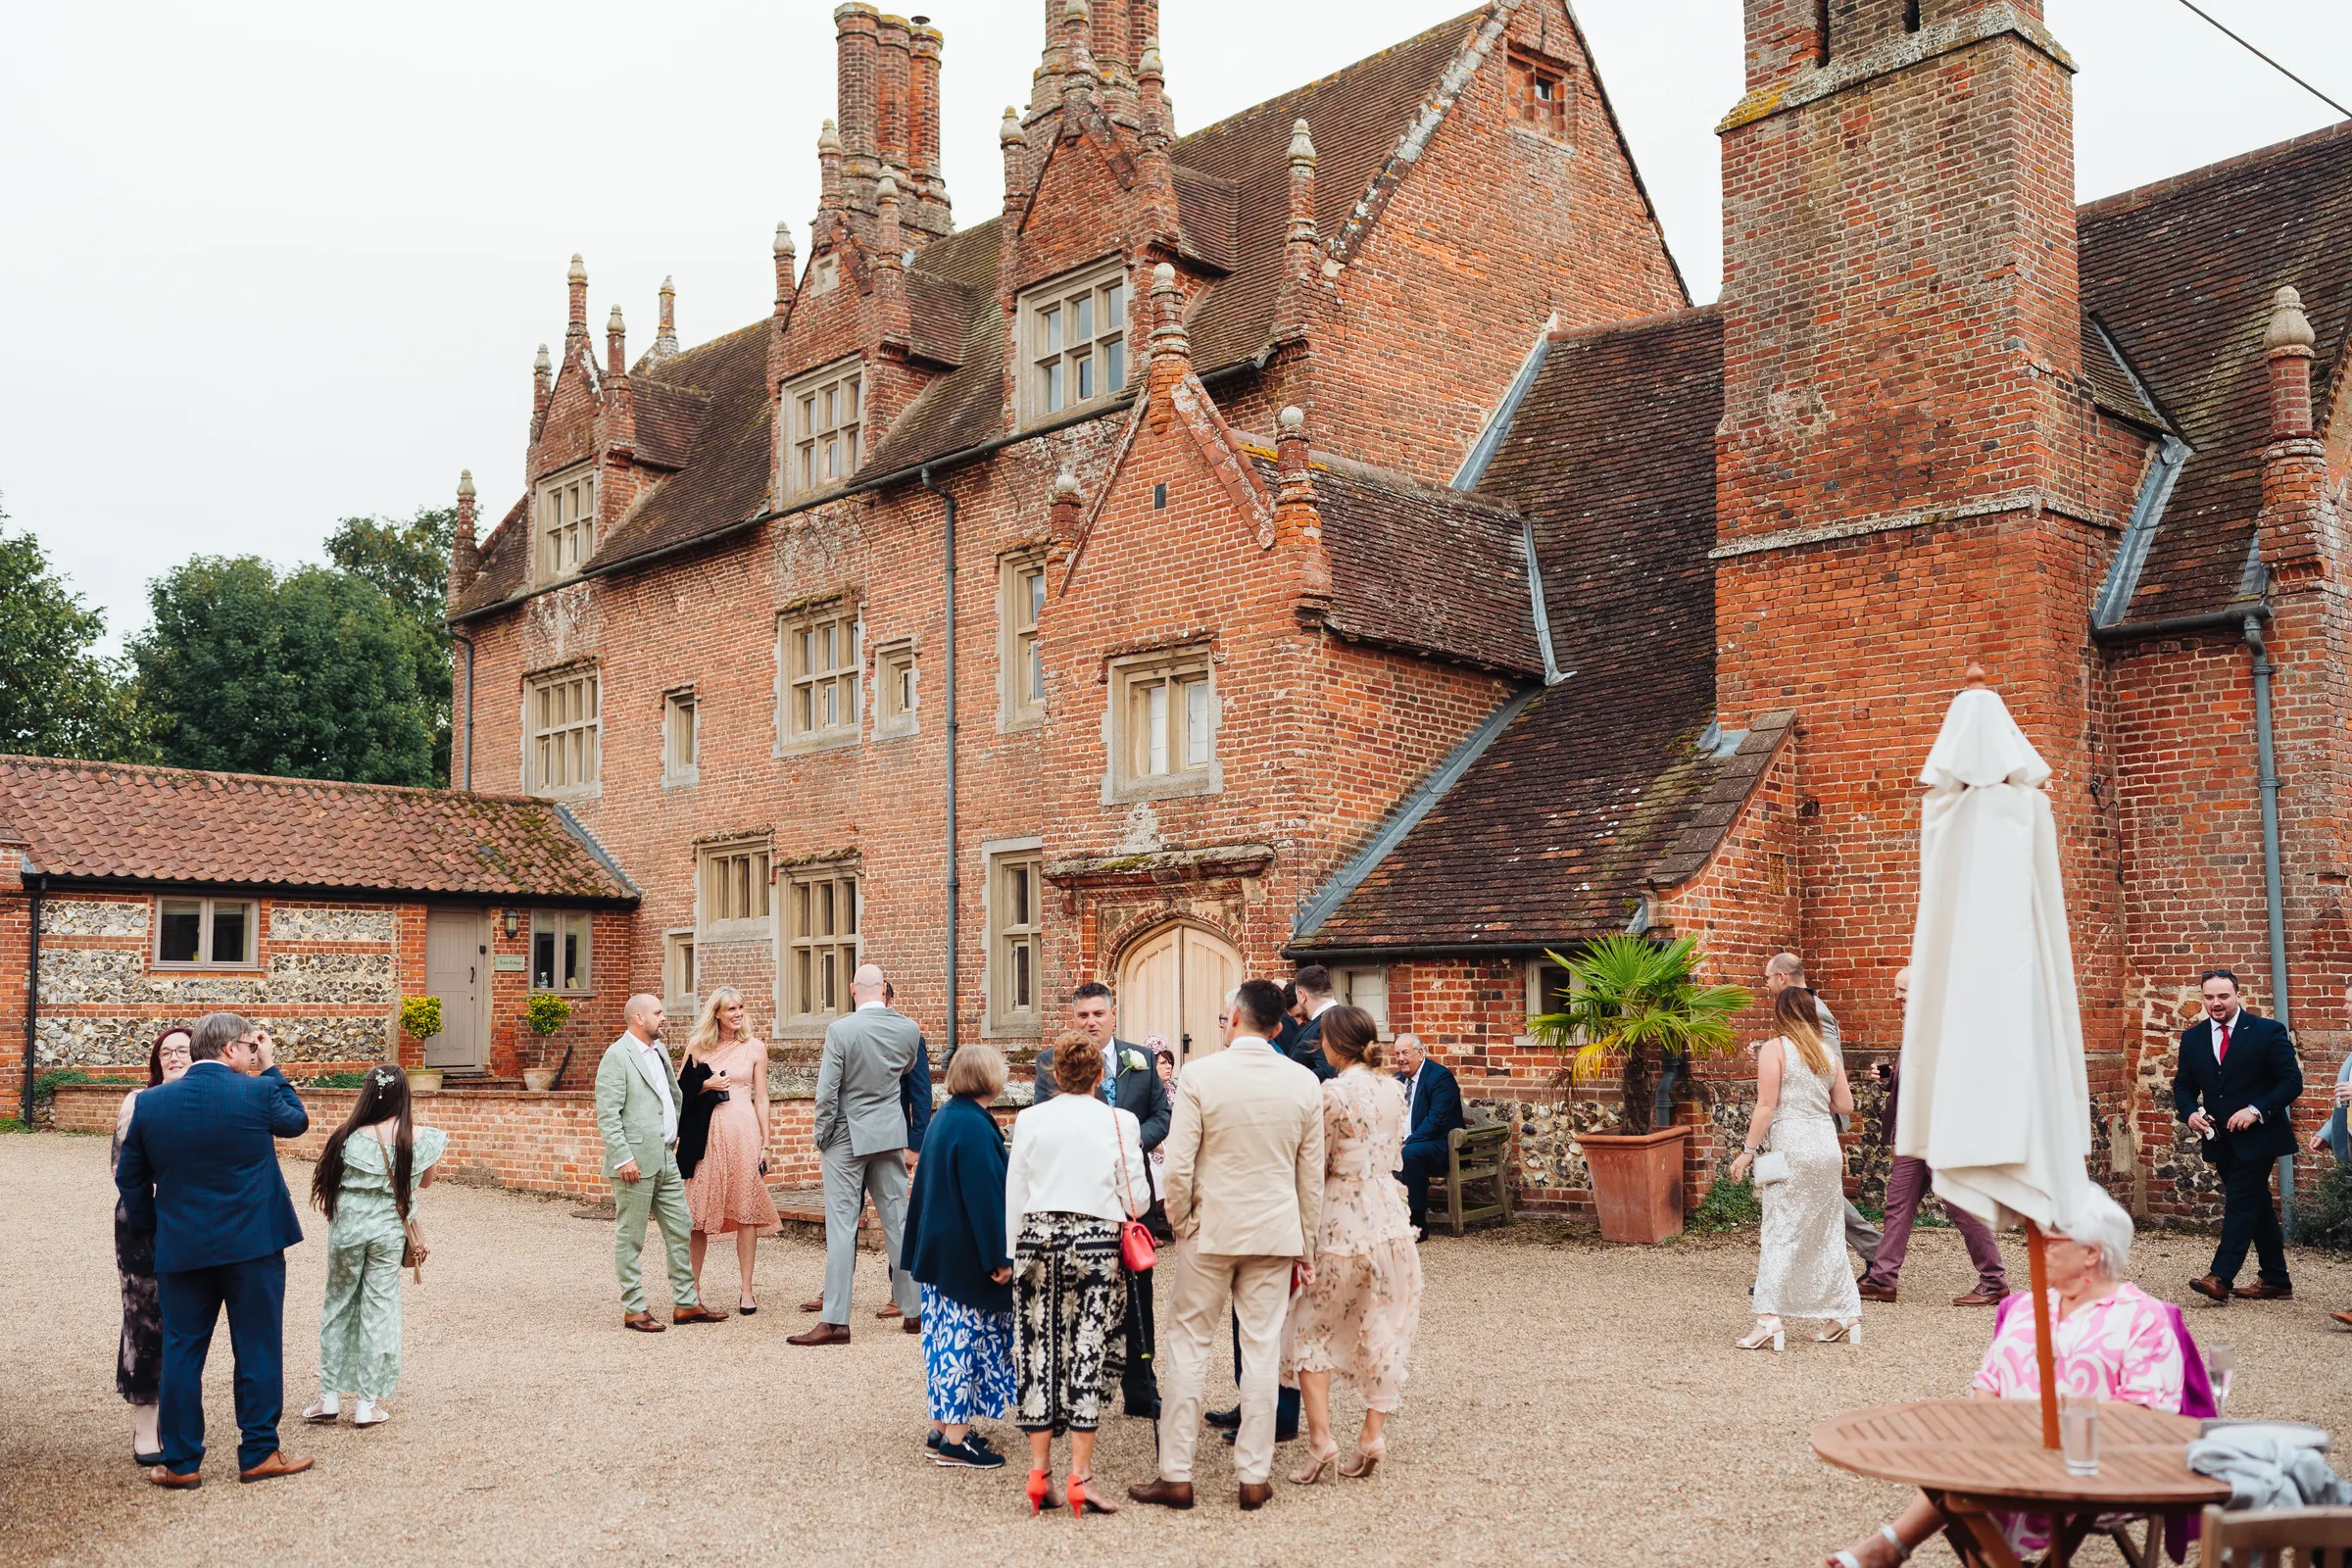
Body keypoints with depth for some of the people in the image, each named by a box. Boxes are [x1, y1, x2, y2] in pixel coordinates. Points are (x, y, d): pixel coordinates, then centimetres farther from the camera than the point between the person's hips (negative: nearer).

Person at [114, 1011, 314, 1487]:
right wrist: (270, 1069, 15)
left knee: (181, 1353, 10)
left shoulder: (150, 1103, -1)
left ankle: (180, 1462, 15)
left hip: (180, 1249, 3)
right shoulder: (258, 1092, -11)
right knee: (257, 1349, 7)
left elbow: (131, 1180, 7)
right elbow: (296, 1121, 10)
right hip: (254, 1246, -3)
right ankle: (259, 1453, 13)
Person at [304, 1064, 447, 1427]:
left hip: (347, 1227, 0)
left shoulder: (350, 1137, -12)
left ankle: (329, 1396, 15)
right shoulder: (416, 1138, -10)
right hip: (388, 1230, 0)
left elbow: (331, 1182, -5)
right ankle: (369, 1403, 10)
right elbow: (425, 1181, 7)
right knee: (379, 1309, 7)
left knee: (338, 1305, 14)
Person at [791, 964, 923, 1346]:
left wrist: (822, 1142, -1)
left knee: (841, 1226, -2)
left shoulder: (840, 1031, -14)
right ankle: (913, 1310, 19)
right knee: (897, 1221, 12)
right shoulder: (908, 1030, -2)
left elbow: (827, 1094, -13)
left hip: (847, 1137, -4)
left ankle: (835, 1321, -3)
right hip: (891, 1135, 4)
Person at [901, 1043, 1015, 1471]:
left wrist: (921, 1245, 23)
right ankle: (955, 1440, 1)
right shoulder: (974, 1126, -20)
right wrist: (999, 1257, -18)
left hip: (939, 1250, 10)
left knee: (946, 1336, 14)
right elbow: (985, 1196, -21)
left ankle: (943, 1427, 22)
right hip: (967, 1255, -10)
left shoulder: (945, 1118, 10)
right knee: (965, 1338, -3)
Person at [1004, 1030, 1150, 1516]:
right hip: (1094, 1243, -2)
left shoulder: (1029, 1119, 2)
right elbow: (1136, 1201, 0)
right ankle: (1080, 1477, 1)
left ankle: (1039, 1471, 12)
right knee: (1085, 1354, 1)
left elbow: (1013, 1196, 7)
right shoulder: (1118, 1122, -3)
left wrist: (1014, 1254, 17)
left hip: (1037, 1238, 2)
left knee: (1038, 1353, 9)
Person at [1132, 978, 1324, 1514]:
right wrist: (1305, 1243, 13)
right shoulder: (1304, 1082, -2)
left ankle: (1176, 1476, 12)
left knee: (1189, 1347, 8)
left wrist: (1178, 1224, 4)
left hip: (1210, 1230, -2)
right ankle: (1254, 1478, 14)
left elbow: (1178, 1166, -11)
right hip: (1276, 1233, 2)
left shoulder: (1199, 1075, -11)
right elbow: (1311, 1173, 4)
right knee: (1262, 1350, 8)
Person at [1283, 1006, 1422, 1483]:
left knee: (1312, 1331, 7)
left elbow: (1316, 1167, -10)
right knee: (1382, 1331, 12)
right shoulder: (1391, 1088, 4)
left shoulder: (1332, 1094, -15)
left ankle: (1320, 1439, -1)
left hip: (1344, 1223, -6)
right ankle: (1372, 1435, 12)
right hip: (1390, 1218, 6)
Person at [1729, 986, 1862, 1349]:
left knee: (1780, 1233, -6)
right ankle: (1847, 1315, 18)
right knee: (1826, 1234, 14)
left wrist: (1748, 1150, -6)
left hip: (1791, 1149, -6)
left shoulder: (1775, 1048, -5)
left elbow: (1766, 1107, -10)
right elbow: (1845, 1105, 13)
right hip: (1827, 1147, 6)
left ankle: (1768, 1317, -13)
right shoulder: (1828, 1052, 11)